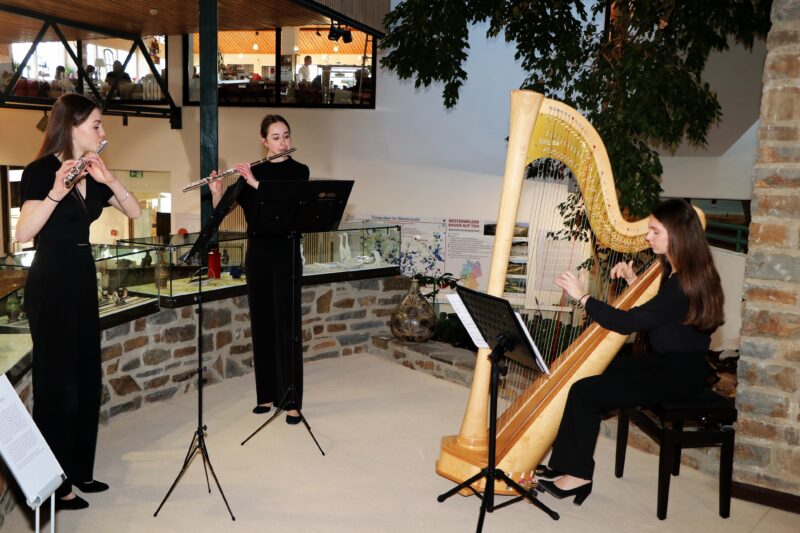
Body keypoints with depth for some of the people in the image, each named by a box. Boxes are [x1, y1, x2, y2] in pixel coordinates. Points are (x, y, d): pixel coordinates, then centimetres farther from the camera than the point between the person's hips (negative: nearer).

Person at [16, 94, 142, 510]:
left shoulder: (90, 173, 9)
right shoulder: (41, 171, -12)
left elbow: (134, 212, 3)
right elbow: (23, 233, -23)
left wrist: (108, 178, -11)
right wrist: (55, 192, -36)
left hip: (83, 280, 8)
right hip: (50, 283, -8)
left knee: (86, 377, 13)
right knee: (56, 381, -2)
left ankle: (78, 470, 25)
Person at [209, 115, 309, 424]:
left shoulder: (298, 171, 0)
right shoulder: (252, 171, 9)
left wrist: (256, 183, -23)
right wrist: (216, 191, -14)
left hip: (285, 252, -4)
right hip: (257, 252, 4)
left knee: (286, 323, -6)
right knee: (261, 322, 8)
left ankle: (292, 401, -1)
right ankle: (267, 394, 19)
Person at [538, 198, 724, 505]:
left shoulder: (686, 284, -24)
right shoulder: (673, 272, 8)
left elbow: (627, 323, -25)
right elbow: (647, 313, 21)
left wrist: (582, 296, -17)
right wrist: (633, 281, 7)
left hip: (679, 374, -10)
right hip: (663, 363, 10)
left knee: (585, 391, -16)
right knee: (587, 373, 4)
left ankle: (578, 475, -1)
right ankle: (565, 466, 6)